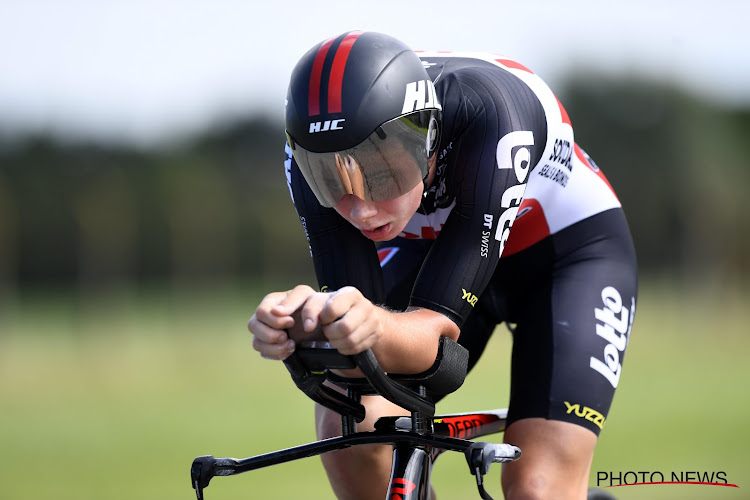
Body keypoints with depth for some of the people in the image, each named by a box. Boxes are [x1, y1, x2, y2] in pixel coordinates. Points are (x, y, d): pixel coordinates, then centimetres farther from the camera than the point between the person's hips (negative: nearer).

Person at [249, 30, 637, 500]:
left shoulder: (485, 115, -39)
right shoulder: (316, 152, -27)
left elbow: (440, 324, -40)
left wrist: (378, 329, -63)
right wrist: (304, 318, -53)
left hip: (566, 250, -4)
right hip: (430, 248, 4)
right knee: (348, 422, -21)